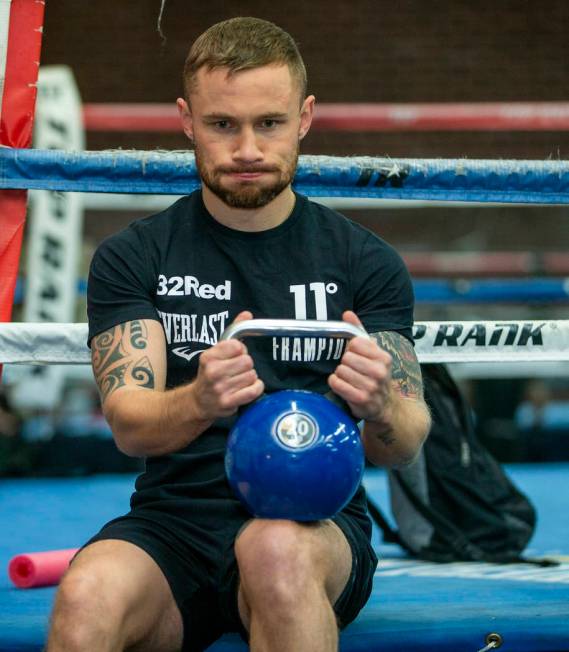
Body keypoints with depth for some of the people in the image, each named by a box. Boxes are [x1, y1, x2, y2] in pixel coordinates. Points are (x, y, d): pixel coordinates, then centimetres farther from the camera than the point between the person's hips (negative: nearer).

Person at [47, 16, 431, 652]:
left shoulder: (366, 262, 9)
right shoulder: (130, 258, 8)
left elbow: (402, 447, 4)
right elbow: (128, 423, -5)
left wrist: (378, 404, -22)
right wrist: (200, 402, -29)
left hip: (315, 526, 0)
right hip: (171, 521, 0)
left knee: (276, 551, -36)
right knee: (86, 598, -34)